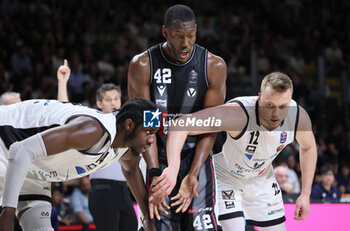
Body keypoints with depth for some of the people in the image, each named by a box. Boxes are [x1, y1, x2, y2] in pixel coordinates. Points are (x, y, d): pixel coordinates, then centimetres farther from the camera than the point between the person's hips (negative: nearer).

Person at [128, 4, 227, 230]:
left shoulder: (214, 66, -9)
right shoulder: (142, 65, -10)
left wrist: (194, 174, -18)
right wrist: (155, 175, -21)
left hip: (196, 158, 0)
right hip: (159, 159, 0)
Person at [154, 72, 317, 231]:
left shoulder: (298, 117, -24)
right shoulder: (237, 114, -41)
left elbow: (308, 147, 1)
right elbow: (181, 125, -50)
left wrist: (305, 194, -2)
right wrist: (173, 168, -64)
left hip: (261, 177, 5)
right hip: (225, 176, -5)